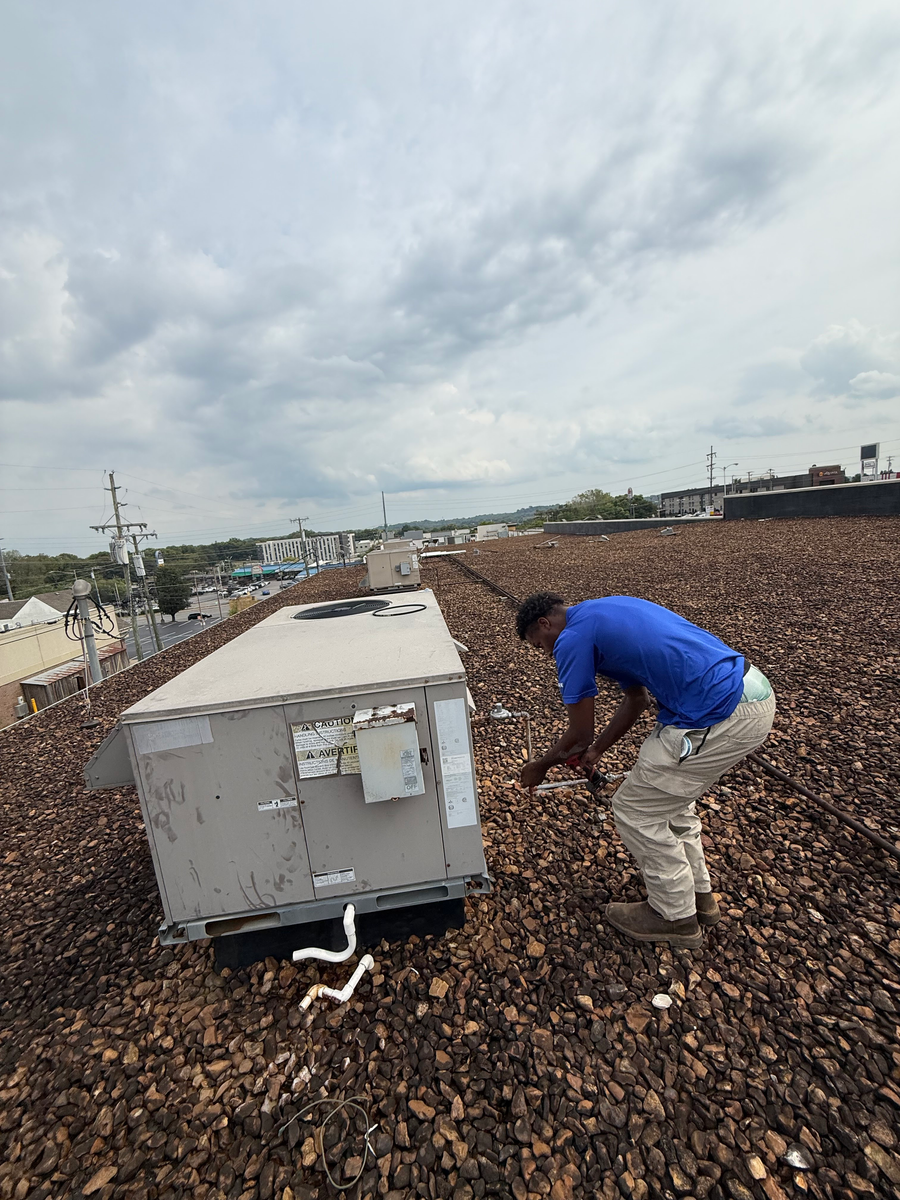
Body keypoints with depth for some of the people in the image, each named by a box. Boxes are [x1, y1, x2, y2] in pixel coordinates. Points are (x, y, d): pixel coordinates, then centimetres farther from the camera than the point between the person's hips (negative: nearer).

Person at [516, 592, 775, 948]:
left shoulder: (573, 638, -9)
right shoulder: (605, 614, 18)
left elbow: (580, 735, -3)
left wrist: (540, 767, 15)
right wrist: (597, 749, 30)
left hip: (724, 716, -10)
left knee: (636, 810, 8)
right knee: (668, 796, 26)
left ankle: (676, 916, 29)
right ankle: (698, 893, 43)